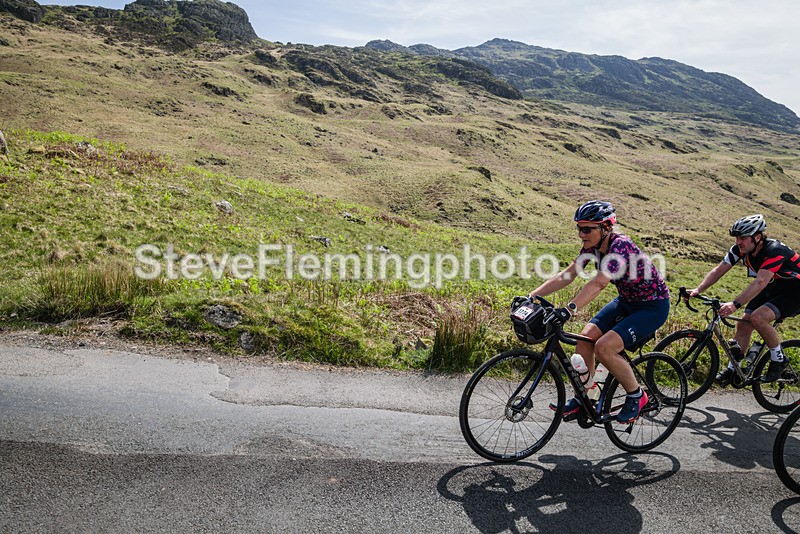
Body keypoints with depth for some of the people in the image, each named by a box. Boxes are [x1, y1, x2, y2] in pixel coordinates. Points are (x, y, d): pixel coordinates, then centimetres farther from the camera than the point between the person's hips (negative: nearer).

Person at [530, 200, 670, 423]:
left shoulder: (620, 246, -29)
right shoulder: (593, 246, -6)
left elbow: (598, 283, -42)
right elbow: (566, 276, -8)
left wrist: (570, 309, -53)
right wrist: (530, 296, -16)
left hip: (653, 306, -8)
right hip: (626, 302, 8)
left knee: (604, 347, -23)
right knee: (585, 338, -8)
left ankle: (636, 396, 2)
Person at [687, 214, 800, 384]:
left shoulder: (774, 250, -33)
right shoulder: (740, 249, -13)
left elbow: (760, 282, -44)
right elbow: (718, 270, -11)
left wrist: (735, 304, -53)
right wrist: (698, 290, -24)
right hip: (772, 289, 7)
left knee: (758, 318, -28)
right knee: (743, 324, -2)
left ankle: (778, 360, -6)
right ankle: (733, 369, 11)